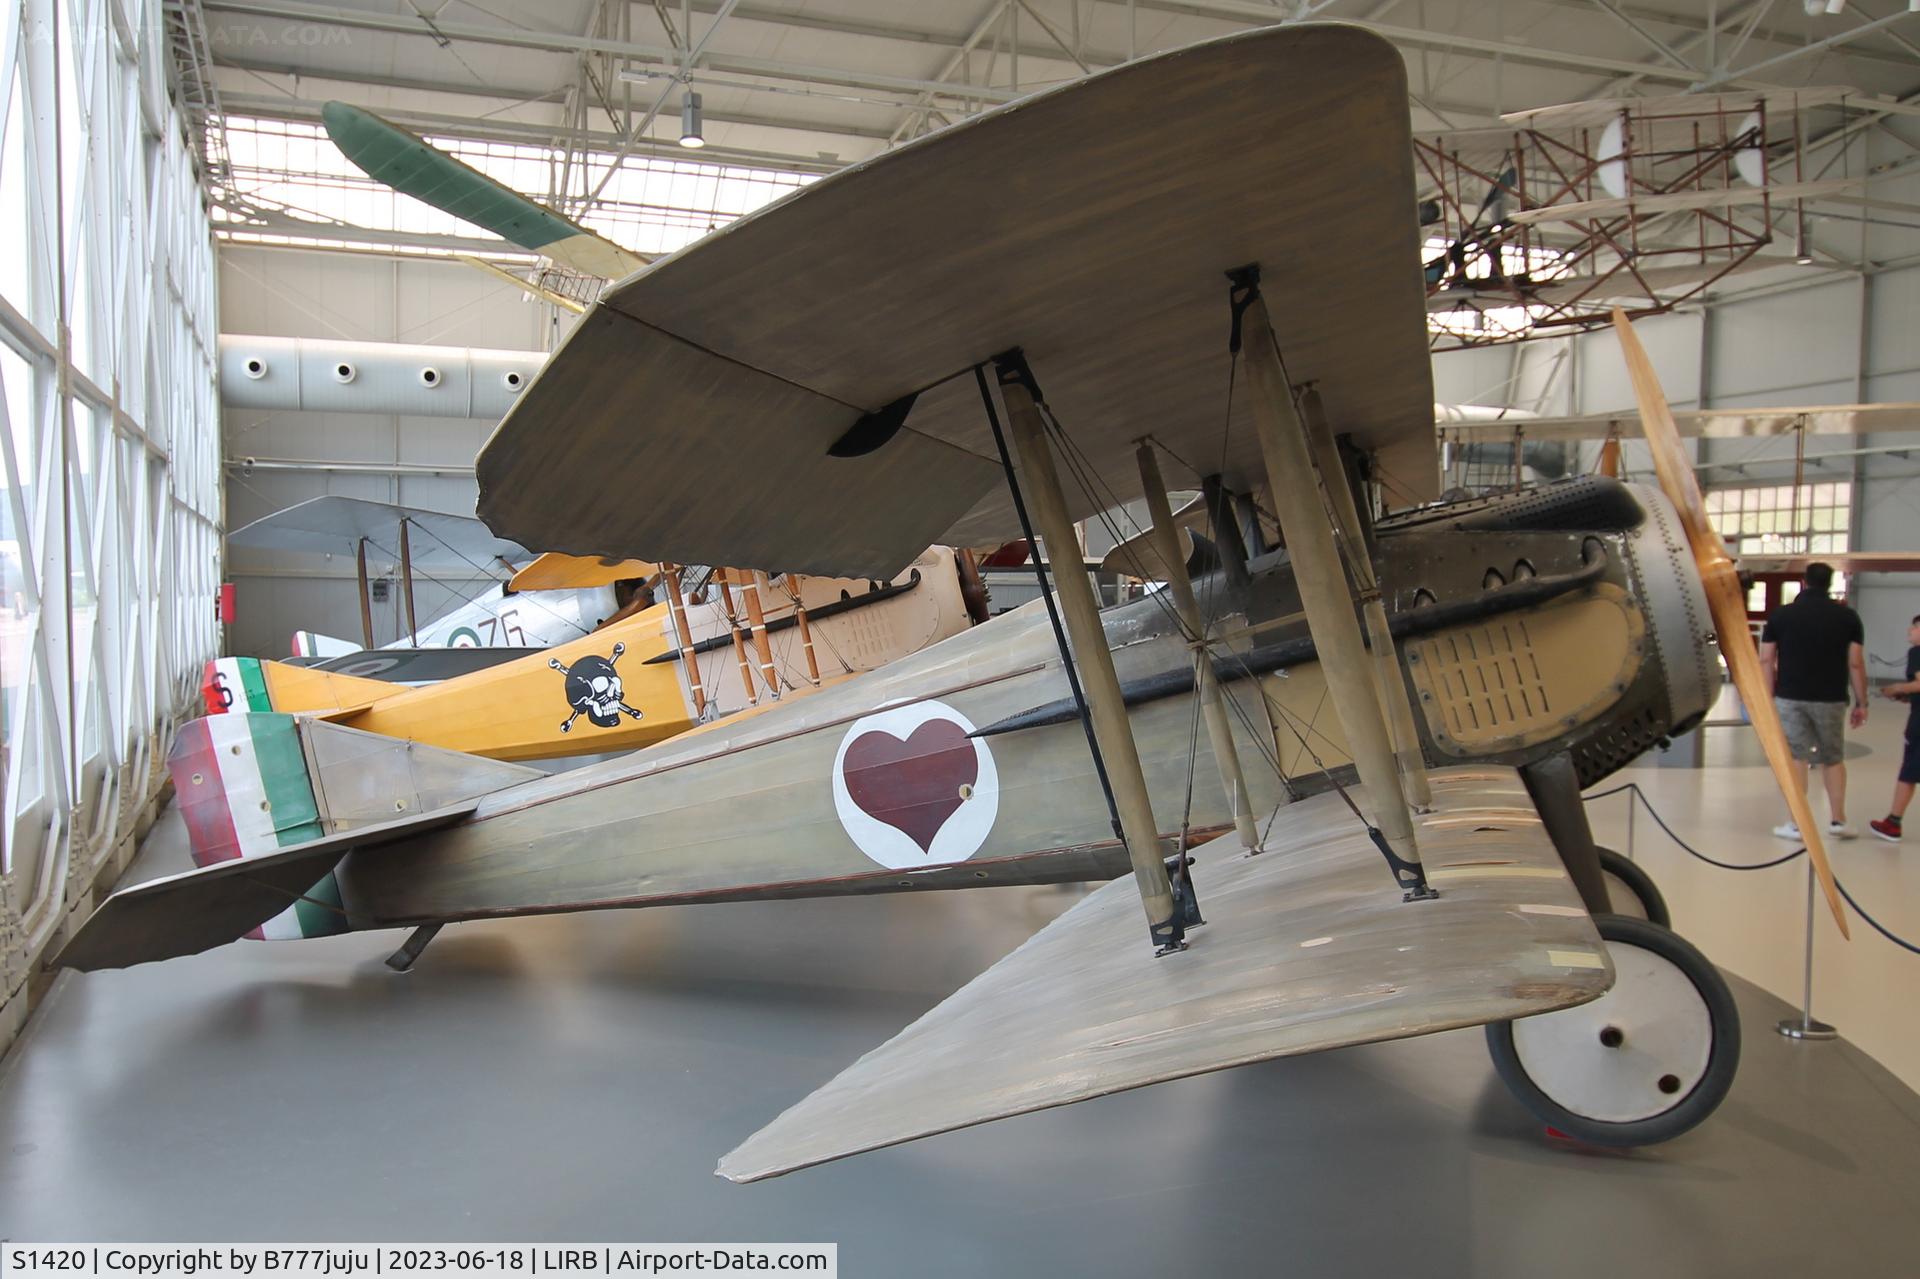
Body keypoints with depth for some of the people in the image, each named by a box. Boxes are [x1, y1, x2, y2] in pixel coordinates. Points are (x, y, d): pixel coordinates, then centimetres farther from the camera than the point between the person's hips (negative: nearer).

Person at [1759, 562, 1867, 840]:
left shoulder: (1781, 615, 0)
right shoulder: (1847, 616, 1)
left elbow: (1766, 660, -2)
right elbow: (1856, 663, -1)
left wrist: (1769, 697, 5)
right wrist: (1861, 703, 5)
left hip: (1790, 698, -1)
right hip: (1831, 700, 1)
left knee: (1795, 757, 3)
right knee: (1833, 758, 16)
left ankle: (1794, 823, 3)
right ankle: (1838, 820, 19)